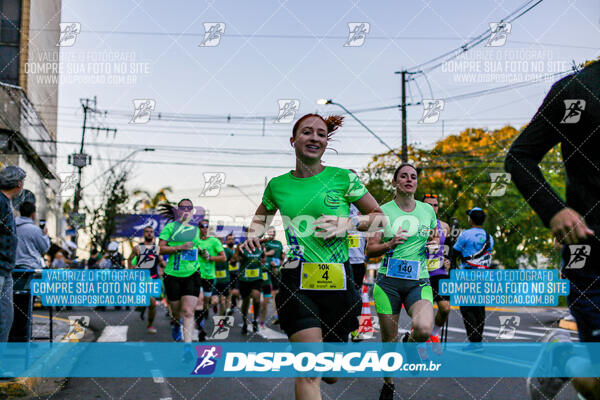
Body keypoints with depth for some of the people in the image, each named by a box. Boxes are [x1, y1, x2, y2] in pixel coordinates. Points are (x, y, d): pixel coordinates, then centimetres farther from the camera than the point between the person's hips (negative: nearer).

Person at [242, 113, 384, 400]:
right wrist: (254, 234, 4)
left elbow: (379, 216, 8)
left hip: (337, 280, 0)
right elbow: (260, 218, 26)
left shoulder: (343, 178, 0)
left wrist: (349, 223, -9)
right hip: (296, 281, 0)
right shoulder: (277, 185, 7)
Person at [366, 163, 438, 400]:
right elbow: (370, 250, 3)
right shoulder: (383, 211, 2)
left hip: (419, 282, 1)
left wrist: (434, 243, 0)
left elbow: (435, 238, 24)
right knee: (389, 340, 4)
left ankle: (411, 341, 11)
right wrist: (390, 244, -16)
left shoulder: (428, 210, 9)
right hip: (388, 281, -1)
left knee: (424, 329, -26)